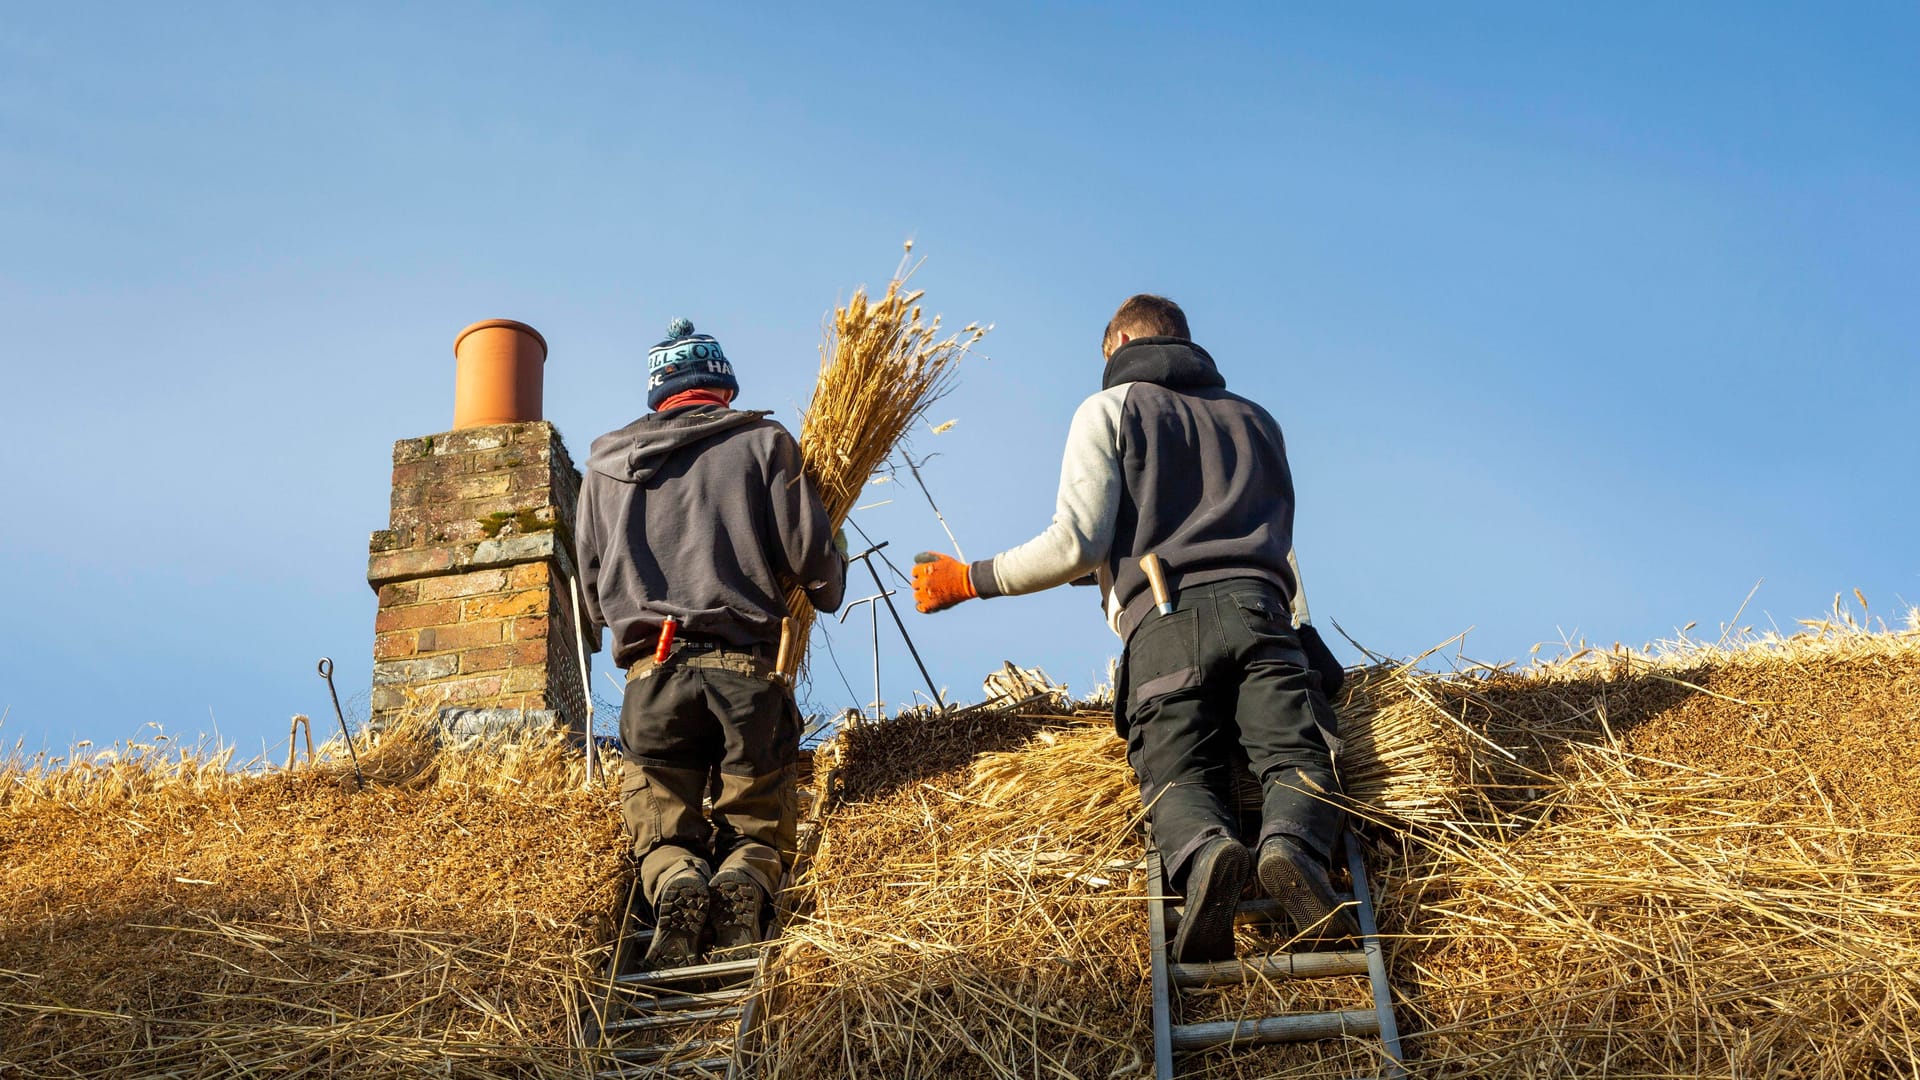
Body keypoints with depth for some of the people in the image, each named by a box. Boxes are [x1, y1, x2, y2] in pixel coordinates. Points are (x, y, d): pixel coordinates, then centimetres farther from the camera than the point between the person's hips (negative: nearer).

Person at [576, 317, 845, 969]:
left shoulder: (605, 462, 18)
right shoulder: (762, 442, 9)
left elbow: (591, 581, 21)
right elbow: (808, 550, 3)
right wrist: (827, 593, 25)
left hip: (650, 671, 2)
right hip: (745, 667, -1)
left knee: (661, 829, 11)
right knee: (759, 826, 9)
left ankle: (674, 882, -24)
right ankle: (745, 882, -24)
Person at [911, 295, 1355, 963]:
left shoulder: (1110, 408, 17)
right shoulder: (1257, 419, 33)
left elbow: (1078, 544, 4)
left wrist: (969, 580, 15)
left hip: (1164, 621, -3)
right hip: (1259, 607, 3)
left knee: (1177, 775, -12)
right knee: (1295, 756, -11)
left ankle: (1204, 855, -45)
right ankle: (1294, 850, -44)